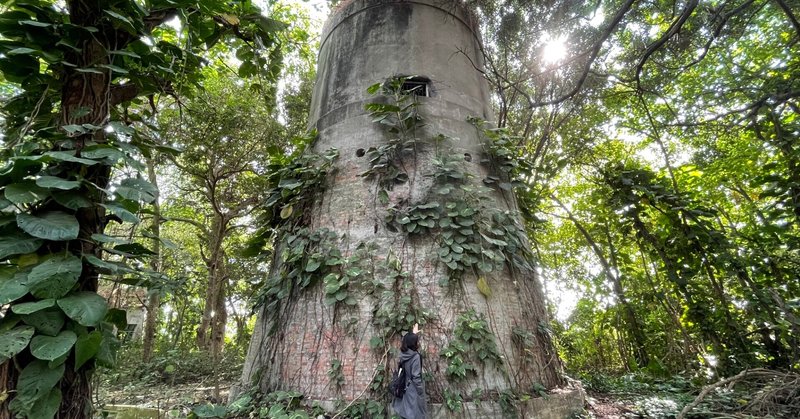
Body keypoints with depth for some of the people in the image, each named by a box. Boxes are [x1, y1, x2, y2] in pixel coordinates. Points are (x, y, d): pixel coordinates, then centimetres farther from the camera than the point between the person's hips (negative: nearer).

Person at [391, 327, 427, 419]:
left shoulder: (403, 353, -3)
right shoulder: (415, 357, -25)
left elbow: (409, 340, 20)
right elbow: (416, 377, -23)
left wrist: (414, 333, 33)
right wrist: (421, 393, -13)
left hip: (405, 388, 7)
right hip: (413, 389, -7)